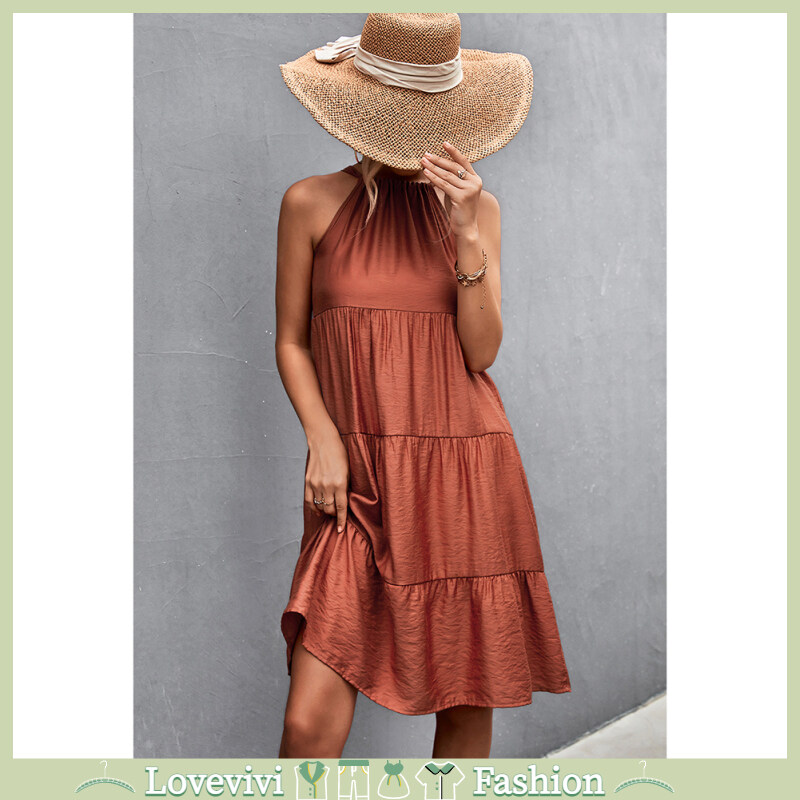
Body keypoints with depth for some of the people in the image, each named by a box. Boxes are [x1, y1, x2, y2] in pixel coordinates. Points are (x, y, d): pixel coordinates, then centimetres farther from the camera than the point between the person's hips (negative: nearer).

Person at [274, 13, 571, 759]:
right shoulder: (312, 203, 2)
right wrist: (322, 439, -7)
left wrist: (467, 235, -12)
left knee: (468, 702, 8)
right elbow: (291, 341, 7)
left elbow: (481, 352, 0)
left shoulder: (476, 206, 7)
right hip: (359, 479, -1)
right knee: (311, 722, -8)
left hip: (466, 473, 2)